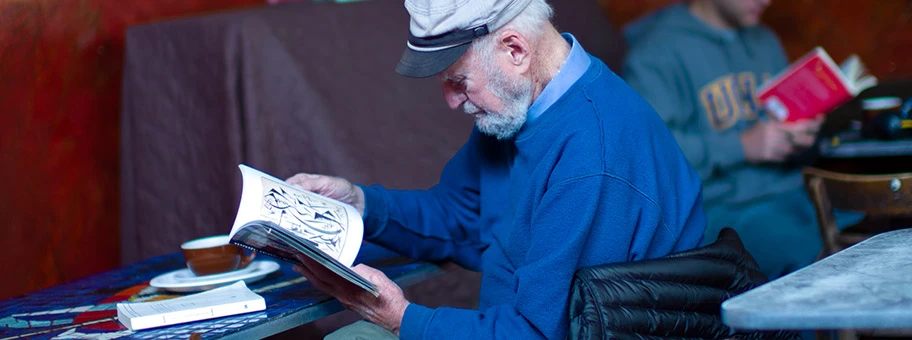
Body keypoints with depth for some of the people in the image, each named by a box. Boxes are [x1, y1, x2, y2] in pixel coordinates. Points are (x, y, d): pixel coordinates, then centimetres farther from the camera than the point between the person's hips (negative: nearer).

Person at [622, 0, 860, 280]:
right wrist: (742, 146, -19)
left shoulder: (765, 42, 22)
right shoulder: (656, 50, -5)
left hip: (790, 192, 7)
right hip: (721, 209, -7)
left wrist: (802, 134, 6)